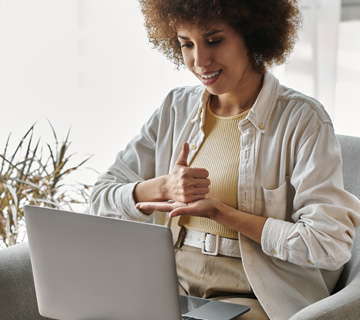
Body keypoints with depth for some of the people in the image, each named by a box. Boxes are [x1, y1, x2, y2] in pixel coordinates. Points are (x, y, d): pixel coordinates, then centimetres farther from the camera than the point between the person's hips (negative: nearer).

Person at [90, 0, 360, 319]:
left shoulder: (303, 119, -7)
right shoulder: (176, 108, 9)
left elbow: (330, 246, -14)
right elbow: (102, 198, 9)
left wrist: (220, 212, -15)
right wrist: (163, 187, -13)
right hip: (168, 286, 5)